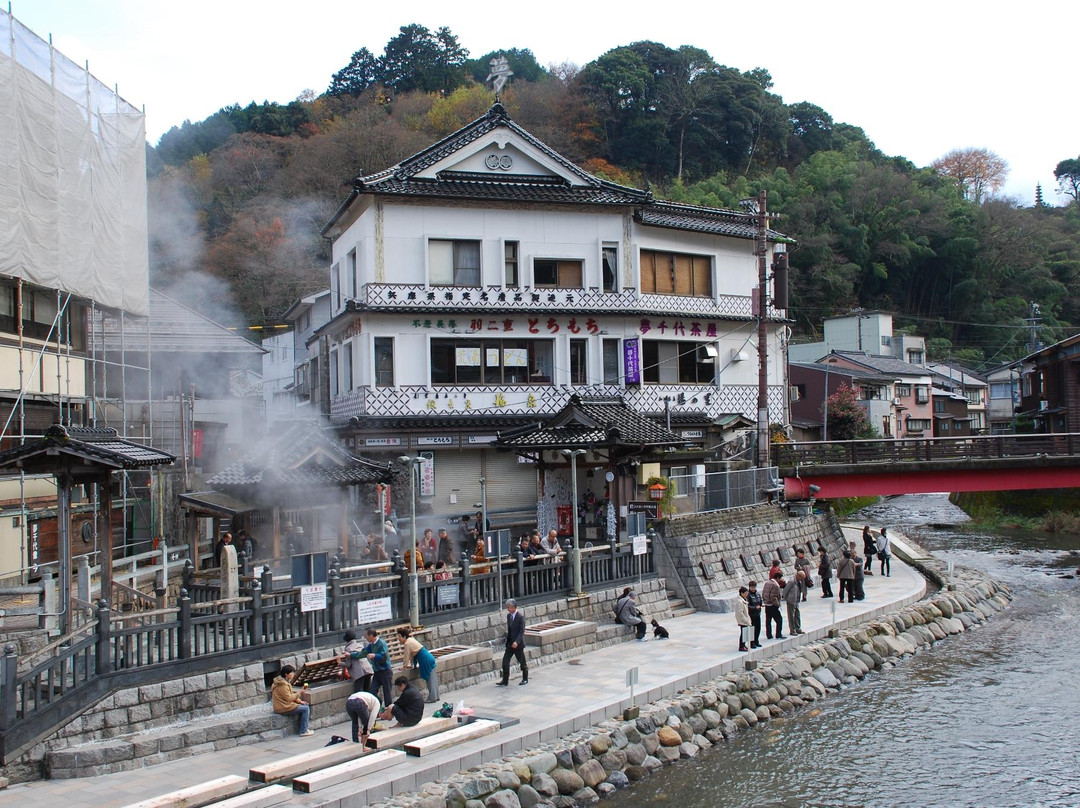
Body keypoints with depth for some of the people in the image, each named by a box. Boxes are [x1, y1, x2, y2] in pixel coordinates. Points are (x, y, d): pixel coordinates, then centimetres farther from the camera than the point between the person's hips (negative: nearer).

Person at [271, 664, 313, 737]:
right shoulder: (282, 685, -21)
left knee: (306, 705, 10)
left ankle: (304, 728, 11)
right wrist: (300, 692, -17)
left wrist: (300, 701, 6)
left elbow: (291, 695, 16)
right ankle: (303, 732, -9)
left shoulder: (285, 682, 11)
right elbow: (289, 698, -22)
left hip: (286, 705, 10)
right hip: (283, 709, -10)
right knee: (305, 709, -12)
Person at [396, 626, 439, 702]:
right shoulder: (411, 639, 14)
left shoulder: (407, 643, -13)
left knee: (429, 679, -1)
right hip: (430, 658, 9)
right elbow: (412, 654, 21)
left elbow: (407, 656, -7)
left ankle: (432, 698, 5)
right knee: (432, 679, 14)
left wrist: (405, 666, 6)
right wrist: (411, 665, 25)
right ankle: (436, 696, 21)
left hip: (426, 661, -9)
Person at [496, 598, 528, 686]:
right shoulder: (508, 616, 6)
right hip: (510, 643, 6)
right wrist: (507, 641, 17)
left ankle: (525, 679, 25)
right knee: (505, 661, -1)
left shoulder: (520, 617, -15)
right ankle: (505, 681, 4)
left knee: (522, 662, 8)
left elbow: (522, 631, -19)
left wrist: (516, 642, -29)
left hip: (518, 644, -6)